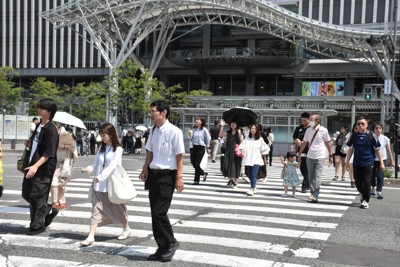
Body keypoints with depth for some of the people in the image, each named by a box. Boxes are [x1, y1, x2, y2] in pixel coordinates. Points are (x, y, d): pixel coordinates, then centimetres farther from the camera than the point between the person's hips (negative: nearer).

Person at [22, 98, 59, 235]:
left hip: (44, 169, -9)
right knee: (26, 193, 14)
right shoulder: (39, 126, 11)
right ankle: (49, 210, 30)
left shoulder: (51, 130, -16)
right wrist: (30, 143, 9)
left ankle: (38, 225, 12)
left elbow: (49, 153, -21)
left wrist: (36, 166, -26)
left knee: (37, 196, -2)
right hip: (32, 165, 9)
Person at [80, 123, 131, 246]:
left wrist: (101, 176, -31)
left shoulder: (118, 149, -8)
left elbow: (112, 165, -20)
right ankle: (91, 237, -4)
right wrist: (88, 169, -14)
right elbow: (96, 164, 7)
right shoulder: (101, 148, 10)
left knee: (117, 207, 11)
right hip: (99, 184, 4)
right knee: (96, 209, -2)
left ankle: (126, 229, 33)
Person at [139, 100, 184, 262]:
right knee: (154, 213, 11)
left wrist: (179, 178, -13)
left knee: (159, 212, -8)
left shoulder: (174, 132, -15)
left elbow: (179, 157, -13)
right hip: (154, 174, 7)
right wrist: (145, 169, 12)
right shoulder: (153, 130, 6)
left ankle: (171, 243, 16)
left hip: (167, 176, -7)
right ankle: (162, 248, 25)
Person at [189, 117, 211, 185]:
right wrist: (191, 137, 0)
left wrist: (207, 146, 3)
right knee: (194, 164, 6)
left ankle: (196, 180, 7)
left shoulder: (204, 130, -7)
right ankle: (204, 173, 27)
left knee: (197, 164, -8)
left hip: (201, 148, -6)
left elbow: (208, 138, -2)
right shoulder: (194, 130, 10)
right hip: (194, 147, 6)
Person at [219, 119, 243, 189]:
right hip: (228, 152, 3)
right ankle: (230, 180, 24)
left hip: (236, 152, -3)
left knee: (235, 167, 1)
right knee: (227, 166, 2)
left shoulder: (239, 132, 0)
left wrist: (239, 134, -20)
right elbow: (221, 135, -5)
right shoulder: (228, 132, 9)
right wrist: (222, 126, -11)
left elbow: (241, 141, -10)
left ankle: (235, 182, 13)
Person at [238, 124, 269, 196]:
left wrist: (265, 159, 10)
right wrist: (242, 150, -19)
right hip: (249, 159, 4)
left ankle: (252, 189, -14)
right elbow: (242, 146, 3)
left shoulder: (260, 139, 2)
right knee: (251, 175, 9)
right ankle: (253, 189, 22)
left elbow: (264, 150, 7)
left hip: (256, 160, -4)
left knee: (253, 175, -13)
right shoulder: (247, 139, 8)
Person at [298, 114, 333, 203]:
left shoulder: (323, 130, -6)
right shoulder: (308, 130, 3)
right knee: (311, 176, 8)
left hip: (319, 157, -4)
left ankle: (315, 196, -9)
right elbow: (304, 143, 9)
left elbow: (327, 143, 2)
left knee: (317, 176, -8)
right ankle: (313, 194, 17)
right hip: (310, 156, 4)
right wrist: (299, 155, 10)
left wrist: (330, 155, 5)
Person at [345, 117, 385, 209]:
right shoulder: (354, 135, 5)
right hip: (357, 163, 3)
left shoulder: (371, 135, -4)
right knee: (358, 182, 9)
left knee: (366, 182, -1)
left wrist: (381, 163, -2)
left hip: (368, 163, -3)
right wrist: (347, 161, 10)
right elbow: (350, 149, 12)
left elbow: (377, 150, -1)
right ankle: (363, 194, 37)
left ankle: (366, 200, 12)